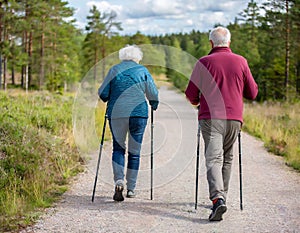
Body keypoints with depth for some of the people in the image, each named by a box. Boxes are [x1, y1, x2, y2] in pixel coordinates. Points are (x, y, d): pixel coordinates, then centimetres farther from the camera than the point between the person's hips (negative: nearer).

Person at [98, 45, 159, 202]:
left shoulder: (114, 70, 7)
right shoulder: (142, 71, 6)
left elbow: (102, 93, 4)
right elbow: (153, 94, 5)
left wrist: (109, 101, 25)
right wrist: (154, 106, 24)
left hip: (116, 114, 0)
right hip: (138, 113, 0)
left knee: (118, 148, 11)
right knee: (134, 151, 9)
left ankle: (119, 181, -11)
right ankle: (131, 189, 12)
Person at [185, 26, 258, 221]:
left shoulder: (204, 62, 0)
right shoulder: (241, 62, 6)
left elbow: (191, 94, 3)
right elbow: (252, 93, 12)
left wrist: (197, 102, 26)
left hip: (210, 118, -3)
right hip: (234, 118, 3)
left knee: (213, 158, -7)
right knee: (227, 158, 17)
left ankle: (218, 199, -25)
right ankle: (221, 196, 23)